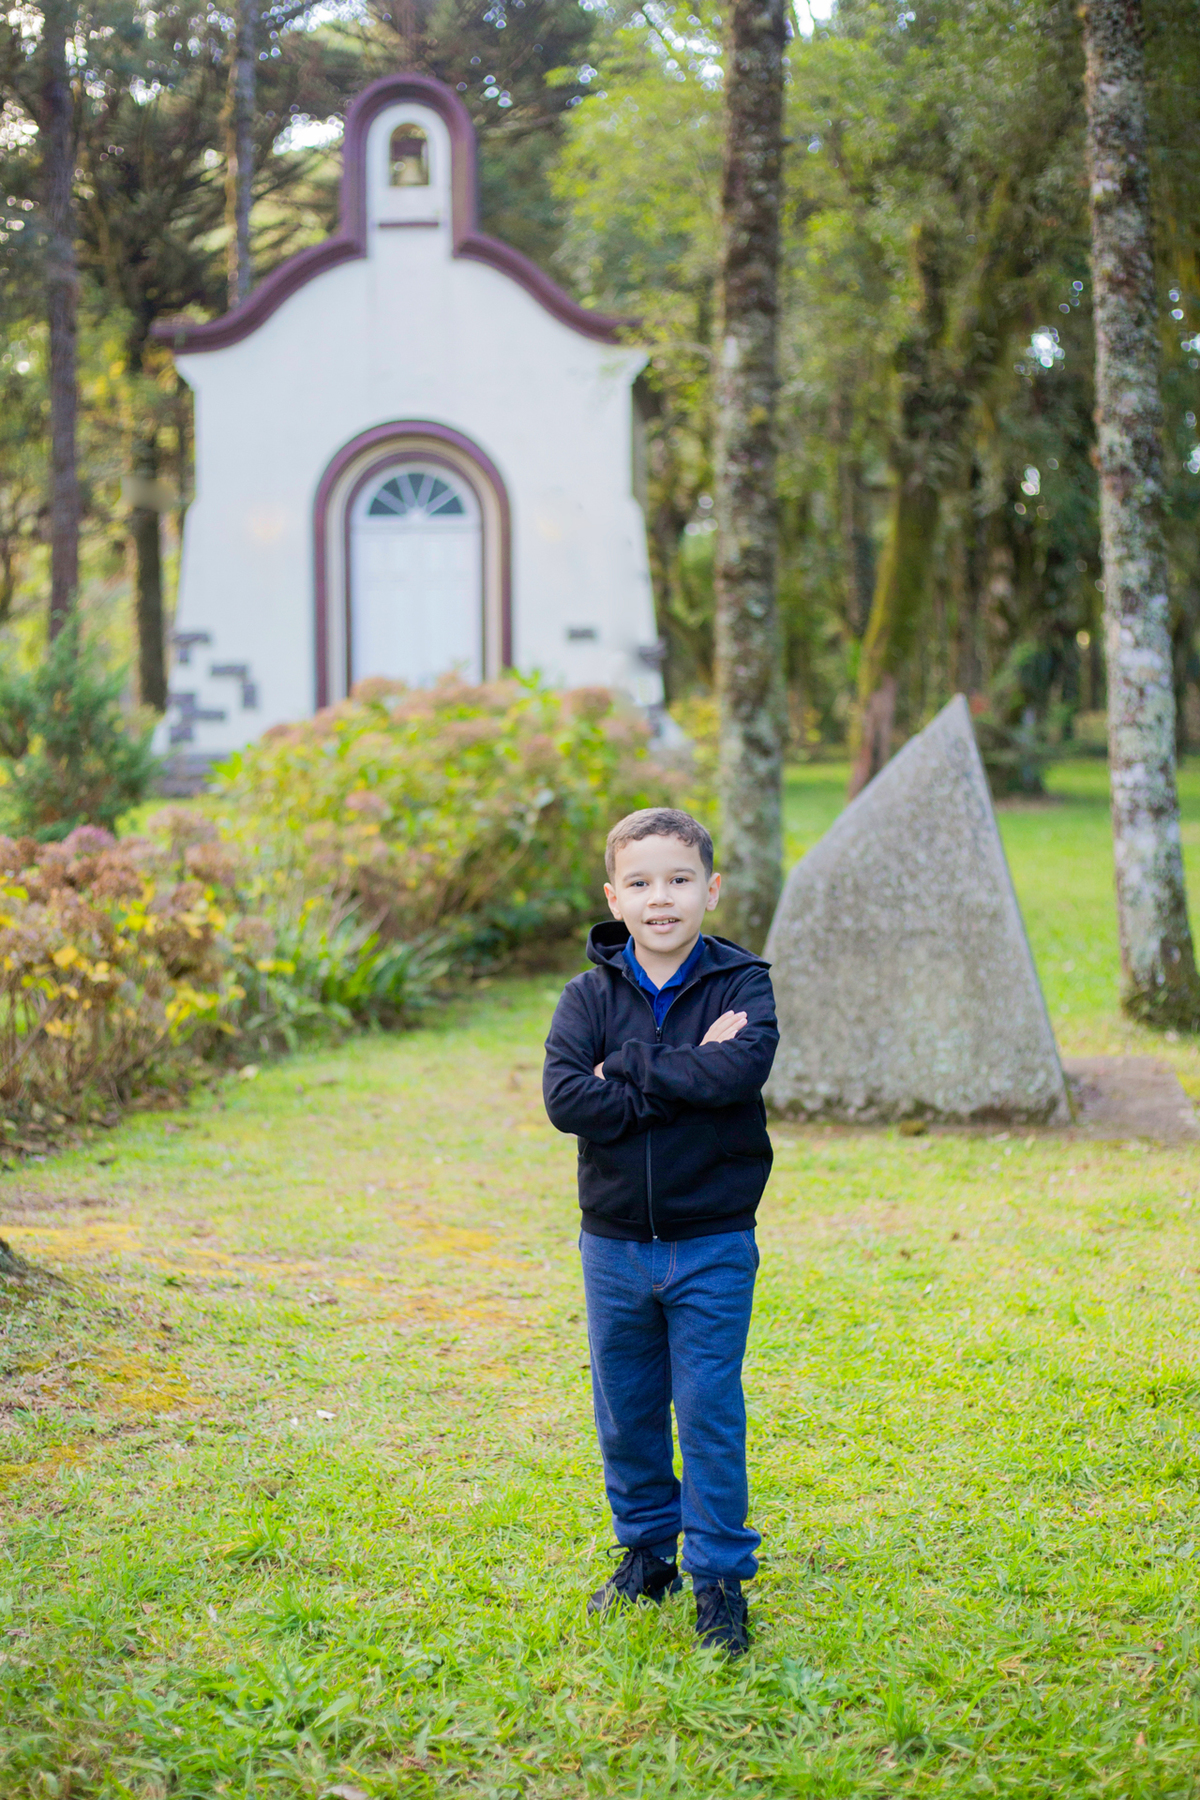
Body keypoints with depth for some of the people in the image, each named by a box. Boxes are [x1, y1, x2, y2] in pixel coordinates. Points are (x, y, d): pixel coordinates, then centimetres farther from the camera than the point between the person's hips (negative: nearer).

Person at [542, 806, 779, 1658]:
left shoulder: (741, 984, -5)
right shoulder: (591, 996, 0)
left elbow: (741, 1070, -25)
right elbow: (566, 1098, -15)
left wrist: (630, 1074, -20)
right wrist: (684, 1081, -20)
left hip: (712, 1244, -3)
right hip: (615, 1243, 3)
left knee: (710, 1410, 0)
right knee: (626, 1412, 13)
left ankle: (720, 1575, 11)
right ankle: (647, 1552, 31)